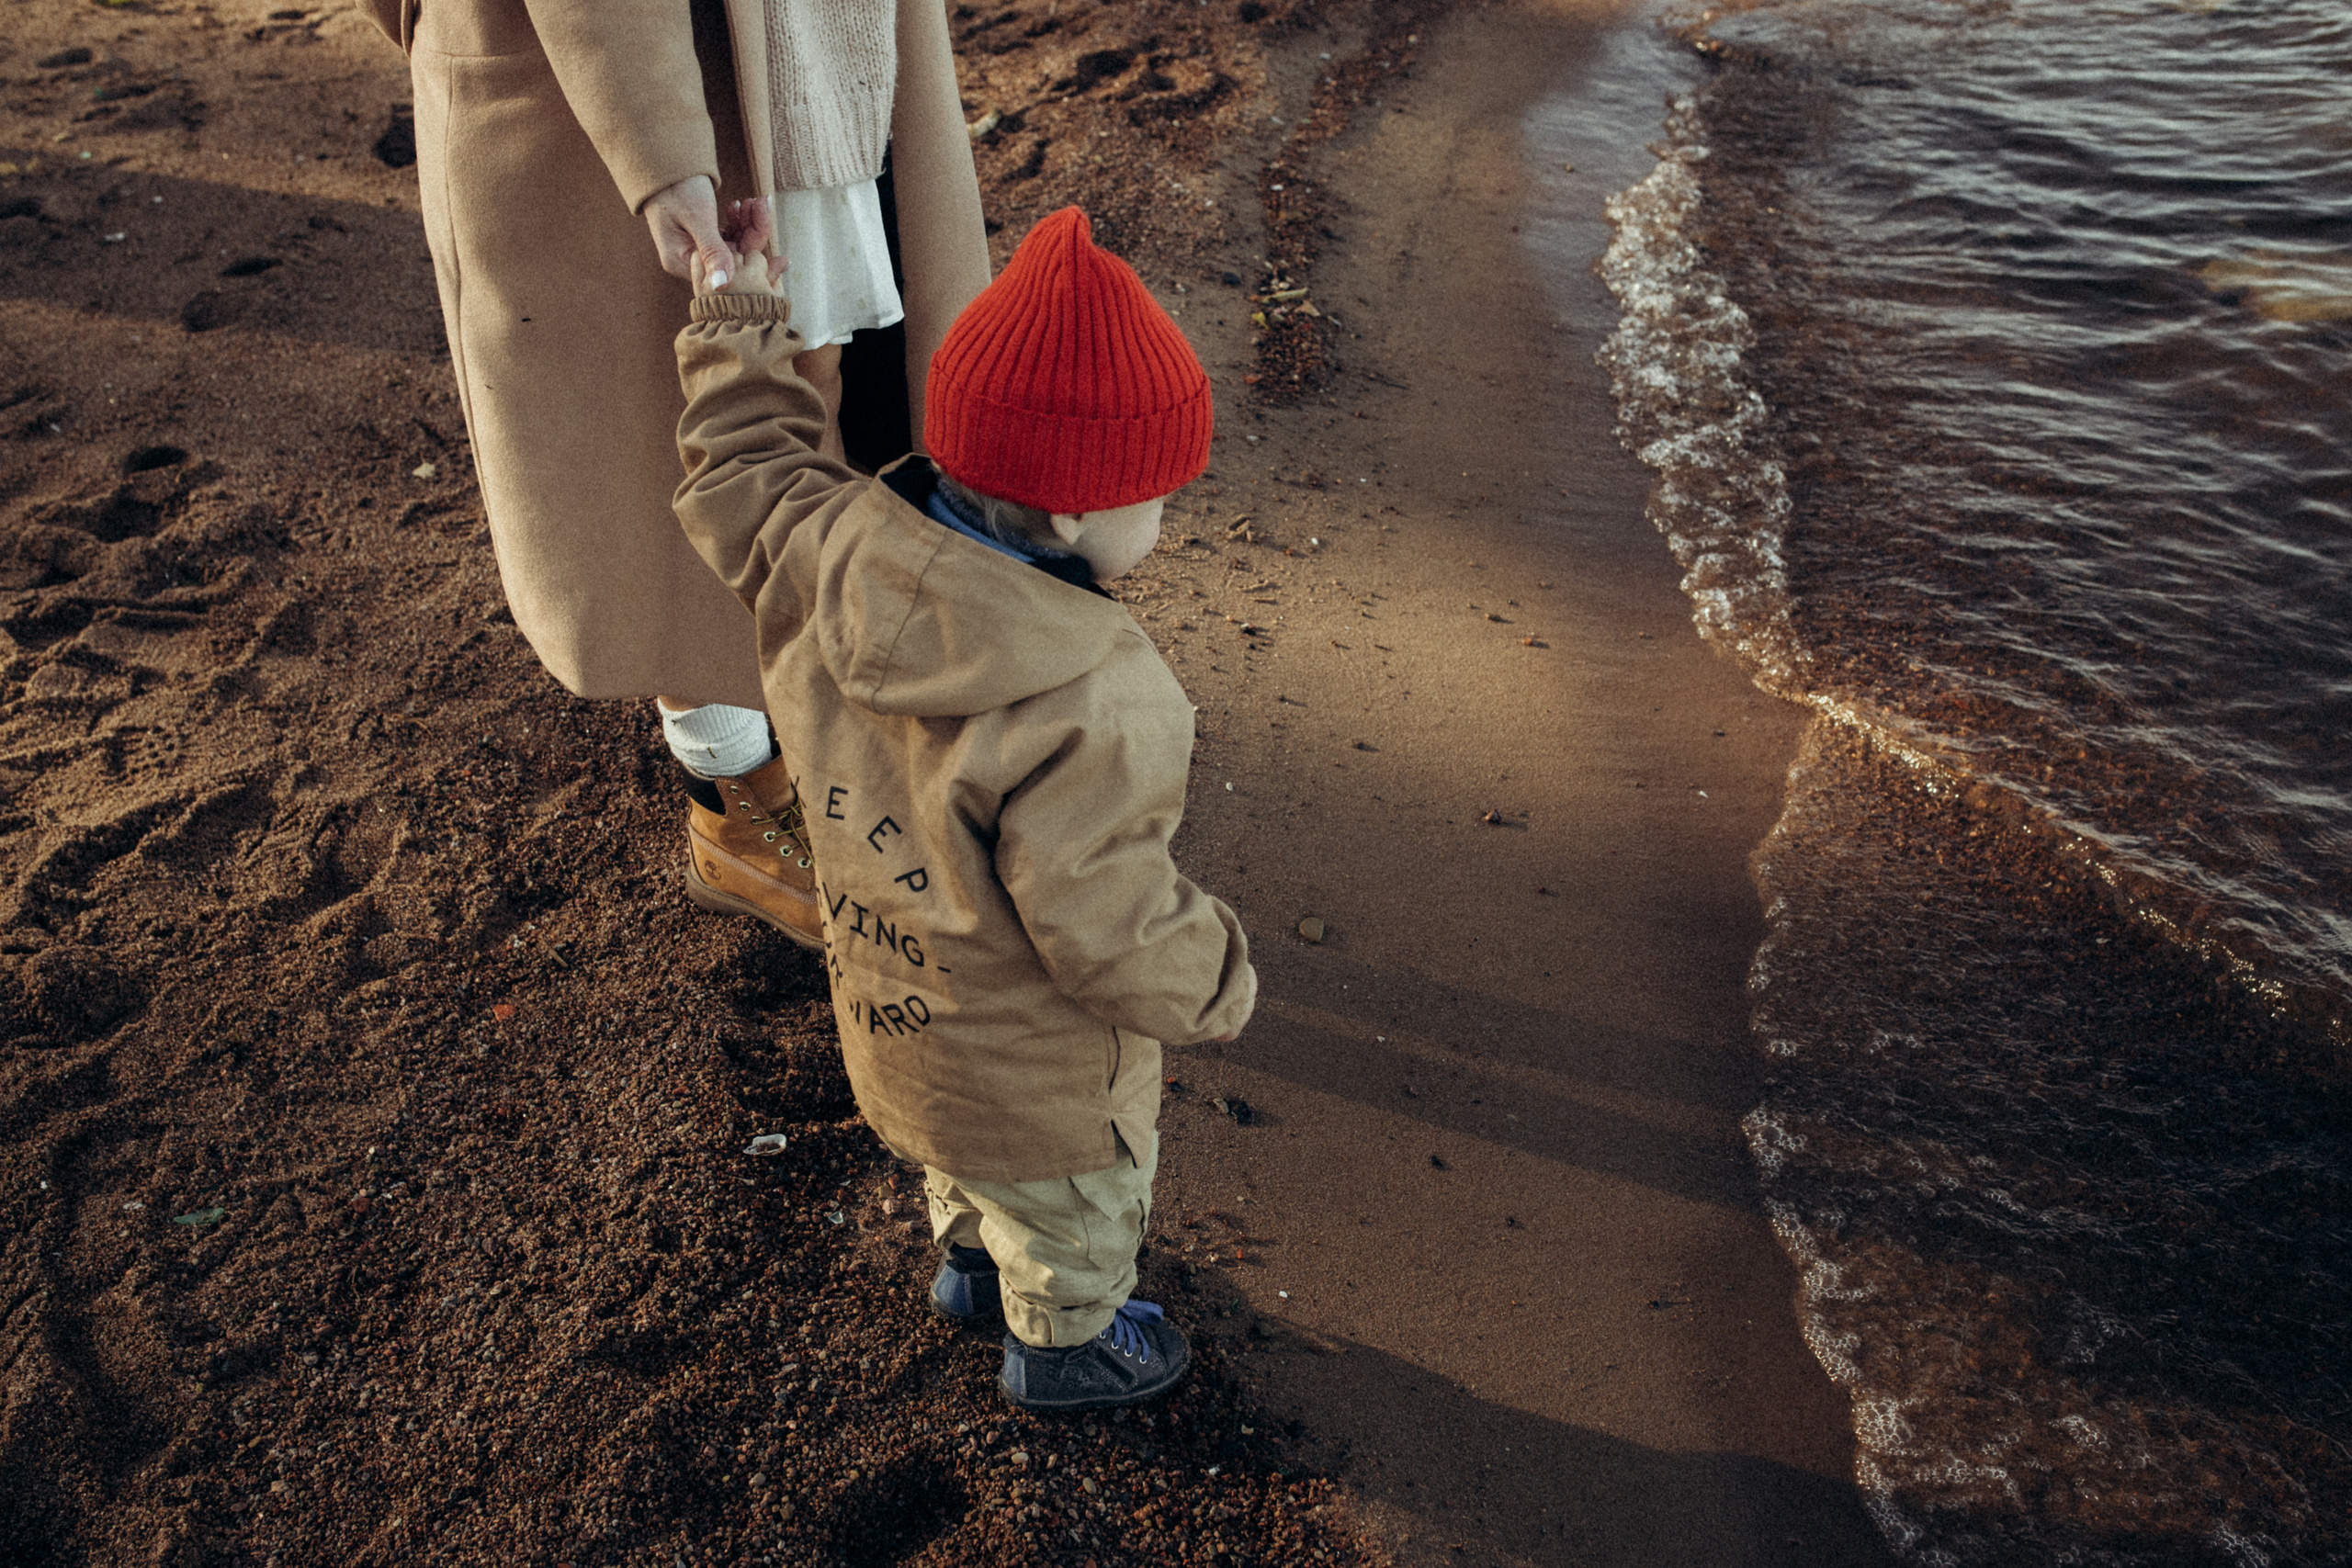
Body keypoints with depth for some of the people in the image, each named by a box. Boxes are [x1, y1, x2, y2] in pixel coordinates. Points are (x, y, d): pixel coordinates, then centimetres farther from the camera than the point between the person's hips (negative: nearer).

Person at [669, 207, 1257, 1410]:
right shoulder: (1089, 712, -41)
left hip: (887, 992, 7)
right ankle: (1063, 1347, 52)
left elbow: (740, 480, -1)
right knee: (1076, 1202, 26)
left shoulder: (833, 553, -22)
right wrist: (1213, 982, -12)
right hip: (1032, 1063, -7)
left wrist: (740, 340, 14)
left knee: (968, 1157, 37)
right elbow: (1106, 925, -31)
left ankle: (969, 1261, 64)